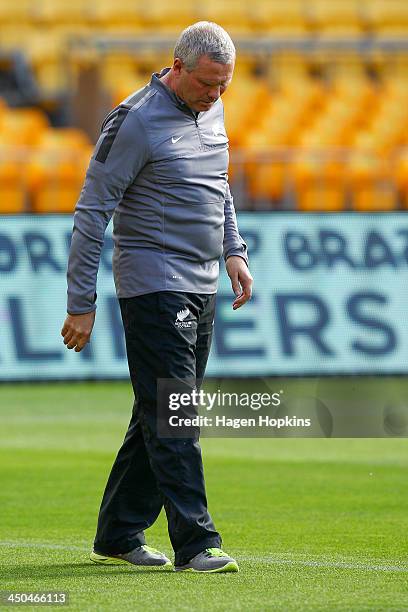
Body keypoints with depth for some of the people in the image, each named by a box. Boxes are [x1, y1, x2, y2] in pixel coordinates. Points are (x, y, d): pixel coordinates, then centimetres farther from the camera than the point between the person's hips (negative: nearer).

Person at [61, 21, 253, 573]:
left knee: (161, 416, 11)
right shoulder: (136, 120, -14)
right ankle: (195, 544, -13)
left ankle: (118, 537, 18)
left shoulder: (211, 110, 10)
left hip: (202, 286, 8)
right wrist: (81, 304, -14)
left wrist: (233, 250, 17)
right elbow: (92, 212, -13)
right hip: (153, 286, -8)